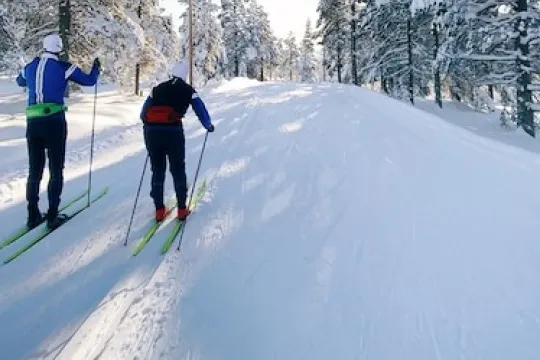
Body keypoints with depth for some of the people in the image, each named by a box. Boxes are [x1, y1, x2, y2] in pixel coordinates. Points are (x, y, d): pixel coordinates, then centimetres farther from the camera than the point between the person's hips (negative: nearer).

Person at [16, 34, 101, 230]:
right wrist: (96, 67, 25)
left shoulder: (30, 67, 12)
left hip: (33, 122, 5)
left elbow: (20, 82, 33)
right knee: (56, 170, 3)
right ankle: (52, 216, 3)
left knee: (35, 170, 11)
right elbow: (89, 80, 4)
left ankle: (33, 215, 15)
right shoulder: (63, 67, -3)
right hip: (55, 121, -4)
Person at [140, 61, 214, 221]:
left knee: (157, 170, 16)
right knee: (178, 170, 12)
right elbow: (201, 110, 10)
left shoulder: (157, 89, 20)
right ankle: (182, 209, 17)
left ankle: (159, 210, 20)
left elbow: (144, 113, 21)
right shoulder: (188, 90, 11)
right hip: (173, 132, -3)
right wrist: (208, 126, 29)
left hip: (151, 131, 3)